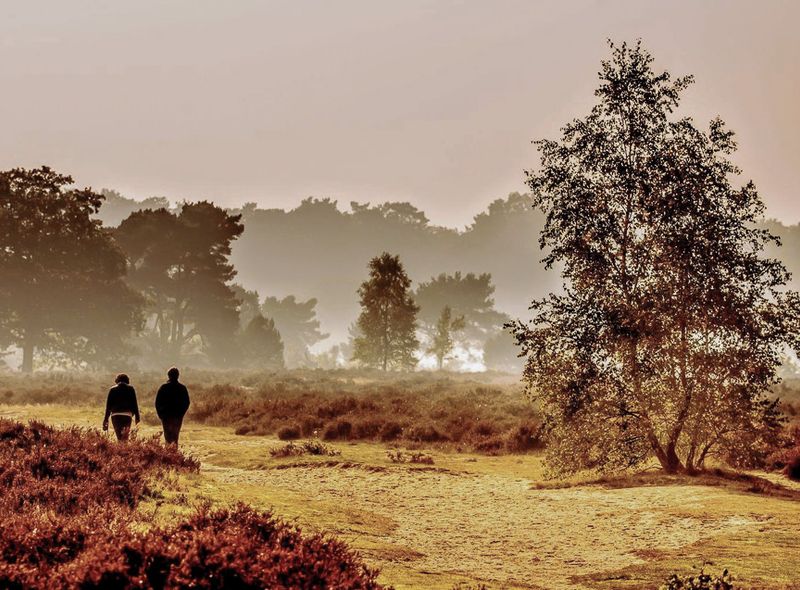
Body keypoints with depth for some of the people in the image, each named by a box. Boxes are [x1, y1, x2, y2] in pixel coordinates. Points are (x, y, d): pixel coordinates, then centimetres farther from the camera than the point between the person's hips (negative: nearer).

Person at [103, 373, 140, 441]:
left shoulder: (112, 390, 8)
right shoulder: (131, 389, 6)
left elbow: (108, 405, 8)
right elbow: (134, 404, 3)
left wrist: (106, 419, 11)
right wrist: (137, 417, 6)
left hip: (115, 415, 1)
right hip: (127, 415, -1)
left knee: (119, 436, 7)